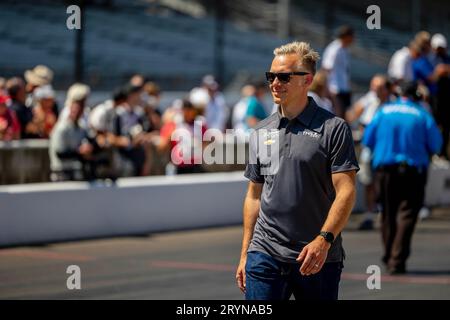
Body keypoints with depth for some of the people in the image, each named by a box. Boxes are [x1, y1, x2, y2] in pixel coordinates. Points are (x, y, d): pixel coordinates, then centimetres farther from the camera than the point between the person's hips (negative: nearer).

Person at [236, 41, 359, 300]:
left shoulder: (334, 128, -3)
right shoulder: (261, 132, 13)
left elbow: (346, 191, -9)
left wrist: (324, 239, -22)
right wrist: (245, 254, 14)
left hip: (318, 258, -3)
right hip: (265, 255, 3)